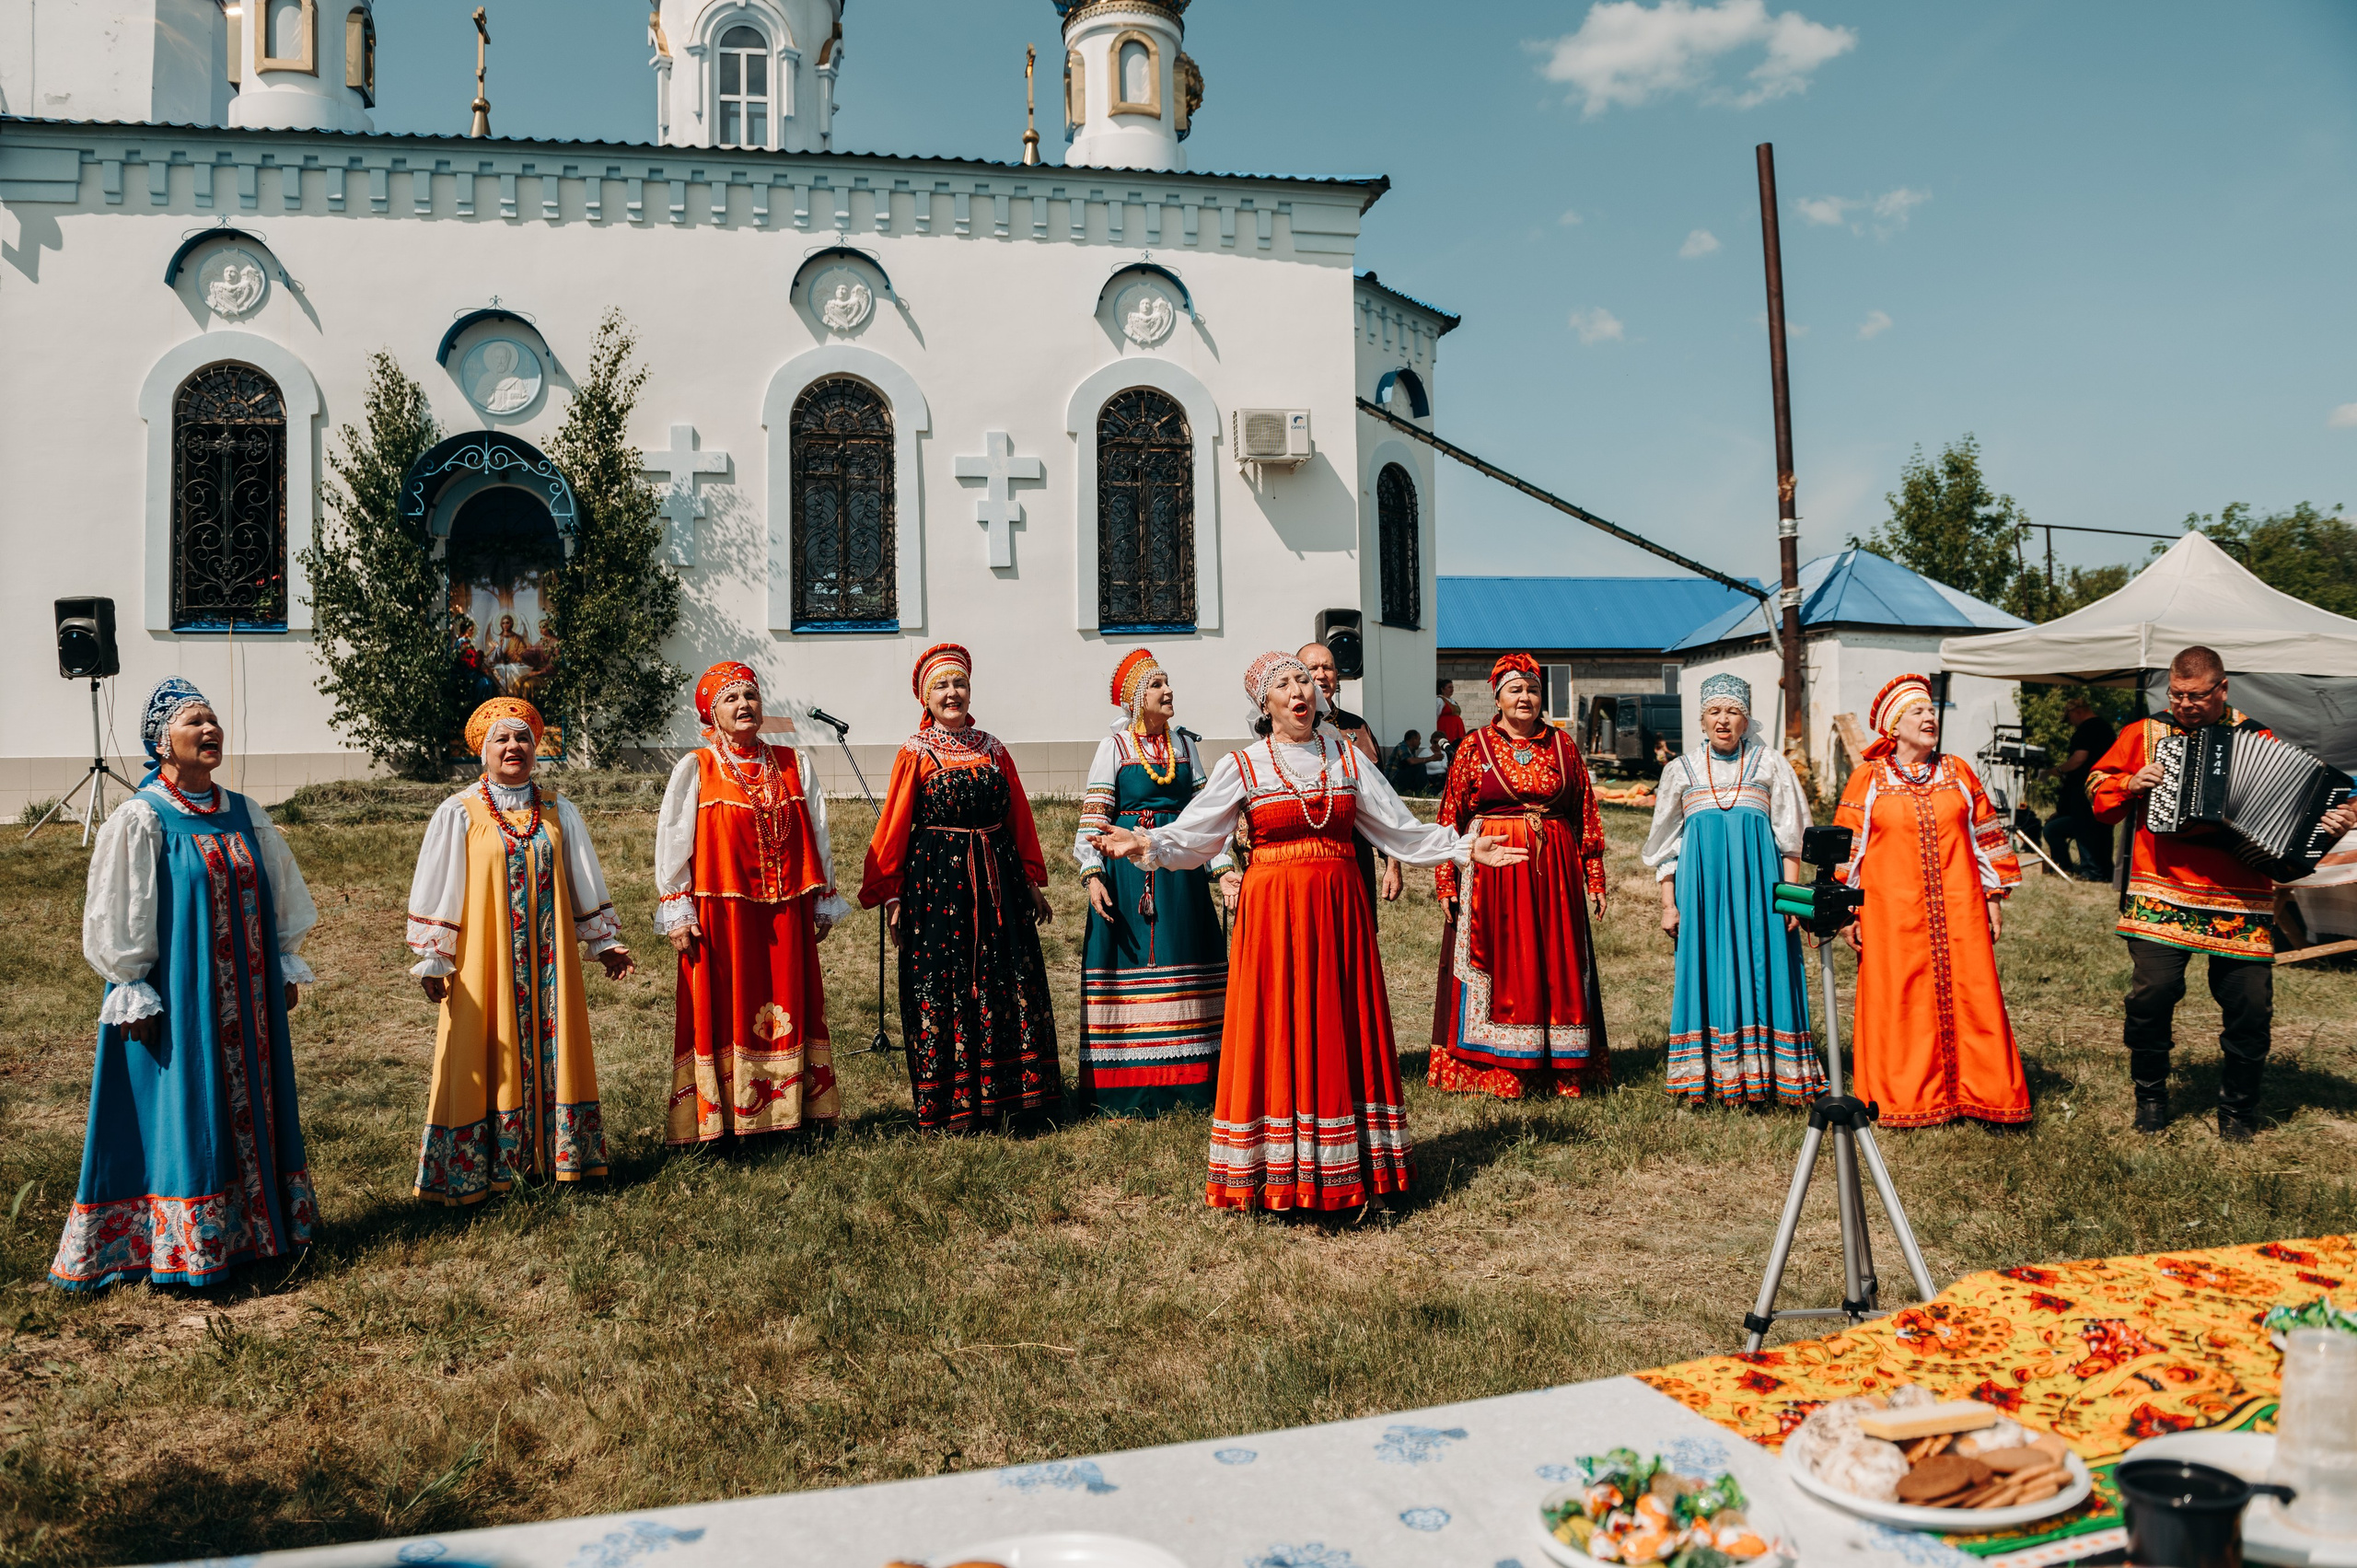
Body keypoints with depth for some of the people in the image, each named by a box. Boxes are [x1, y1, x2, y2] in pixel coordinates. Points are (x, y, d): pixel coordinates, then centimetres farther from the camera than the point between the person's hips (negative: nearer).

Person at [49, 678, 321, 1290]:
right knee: (182, 1110, -1)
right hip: (177, 997, -6)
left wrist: (286, 965, 13)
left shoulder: (244, 814, 7)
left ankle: (254, 1220, 24)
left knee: (251, 1101, 12)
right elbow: (117, 916, -10)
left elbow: (280, 894, 15)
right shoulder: (140, 820, -9)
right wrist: (134, 995, -13)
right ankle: (181, 1243, 9)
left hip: (245, 999, 6)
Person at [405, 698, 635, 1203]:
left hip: (547, 958, 3)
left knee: (551, 1051, 5)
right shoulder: (458, 814, -2)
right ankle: (483, 1166, 8)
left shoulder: (558, 812, 7)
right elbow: (438, 892, -2)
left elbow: (585, 883, 14)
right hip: (485, 960, -3)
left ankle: (552, 1152, 15)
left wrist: (605, 942, 13)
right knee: (490, 1059, 0)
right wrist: (433, 961, -4)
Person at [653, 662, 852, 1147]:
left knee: (789, 1008, 6)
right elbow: (672, 843, -1)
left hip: (784, 913, 3)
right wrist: (678, 915, -6)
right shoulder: (695, 769, 0)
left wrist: (823, 902, 12)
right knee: (723, 1011, 0)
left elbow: (816, 835, 13)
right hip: (720, 914, -3)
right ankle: (718, 1120, 7)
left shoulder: (792, 765, 9)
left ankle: (792, 1110, 15)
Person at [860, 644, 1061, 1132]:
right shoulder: (915, 754, -2)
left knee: (1008, 986, 6)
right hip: (936, 883, -4)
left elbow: (1019, 819, 15)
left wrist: (1033, 882, 15)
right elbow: (893, 829, -3)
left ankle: (1005, 1090, 19)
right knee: (942, 992, 1)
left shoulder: (993, 750, 10)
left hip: (996, 882, 4)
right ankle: (948, 1106, 12)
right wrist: (890, 895, -6)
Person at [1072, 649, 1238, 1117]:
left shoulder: (1184, 744, 10)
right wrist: (1092, 874, -16)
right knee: (1130, 966, -2)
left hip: (1181, 867, 4)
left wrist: (1223, 868, 0)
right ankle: (1125, 1090, 7)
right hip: (1128, 867, -4)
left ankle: (1186, 1080, 15)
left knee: (1185, 964, 5)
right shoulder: (1114, 746, -1)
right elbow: (1092, 816, -5)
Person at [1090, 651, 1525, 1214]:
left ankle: (1361, 1173, 11)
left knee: (1343, 1035, 4)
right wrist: (1145, 843, -20)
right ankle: (1280, 1176, 6)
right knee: (1276, 1035, -3)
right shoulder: (1242, 767, 3)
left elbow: (1401, 830, 12)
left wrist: (1465, 848, 5)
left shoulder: (1346, 759, 10)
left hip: (1339, 912, 2)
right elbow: (1191, 835, -3)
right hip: (1272, 914, -2)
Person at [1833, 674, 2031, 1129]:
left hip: (1958, 911, 2)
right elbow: (1847, 848, 3)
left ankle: (1984, 1093, 12)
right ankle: (1905, 1100, 12)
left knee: (1971, 996, 1)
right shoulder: (1867, 778, 3)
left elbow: (1986, 836, 13)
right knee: (1899, 1002, 1)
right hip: (1892, 912, -2)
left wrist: (1994, 897, 10)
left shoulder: (1958, 772, 11)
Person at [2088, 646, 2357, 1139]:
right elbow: (2098, 789, 16)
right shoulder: (2145, 734, 10)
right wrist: (2130, 784, -3)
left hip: (2239, 899, 1)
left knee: (2251, 1002, -2)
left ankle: (2238, 1106, 20)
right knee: (2152, 992, -12)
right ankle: (2150, 1094, 12)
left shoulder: (2258, 741, 9)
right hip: (2161, 892, -1)